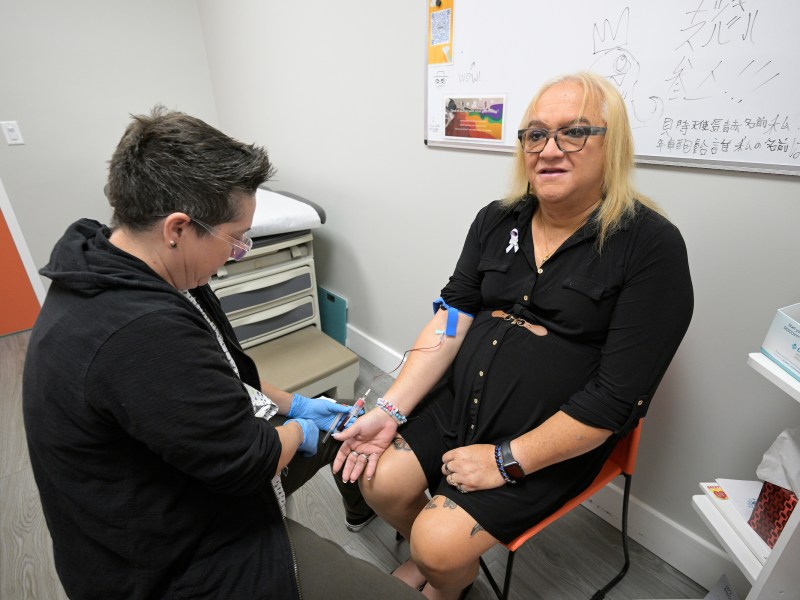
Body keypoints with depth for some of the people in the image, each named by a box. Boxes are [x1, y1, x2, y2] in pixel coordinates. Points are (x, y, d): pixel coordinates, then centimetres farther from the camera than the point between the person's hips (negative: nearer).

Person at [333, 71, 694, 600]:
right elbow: (452, 318, -2)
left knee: (441, 544, -11)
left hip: (555, 438, -4)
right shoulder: (496, 221, 3)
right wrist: (391, 410, -10)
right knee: (380, 482, -3)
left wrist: (507, 460, -16)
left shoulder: (652, 246, -13)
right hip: (459, 401, 5)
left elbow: (617, 395, -16)